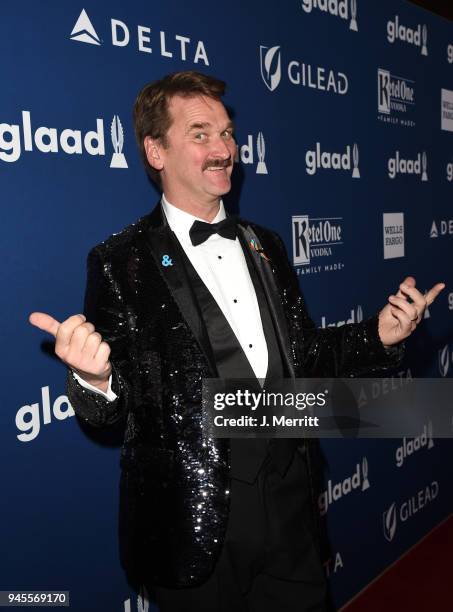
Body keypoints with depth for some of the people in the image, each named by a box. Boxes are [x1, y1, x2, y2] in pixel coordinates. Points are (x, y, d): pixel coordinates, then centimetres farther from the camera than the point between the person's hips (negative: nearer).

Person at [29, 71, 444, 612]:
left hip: (290, 503, 6)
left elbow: (301, 355, 13)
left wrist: (380, 336, -1)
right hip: (196, 522, -5)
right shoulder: (121, 263, -9)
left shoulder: (264, 246, 9)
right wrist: (94, 379, -32)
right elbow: (111, 406, -10)